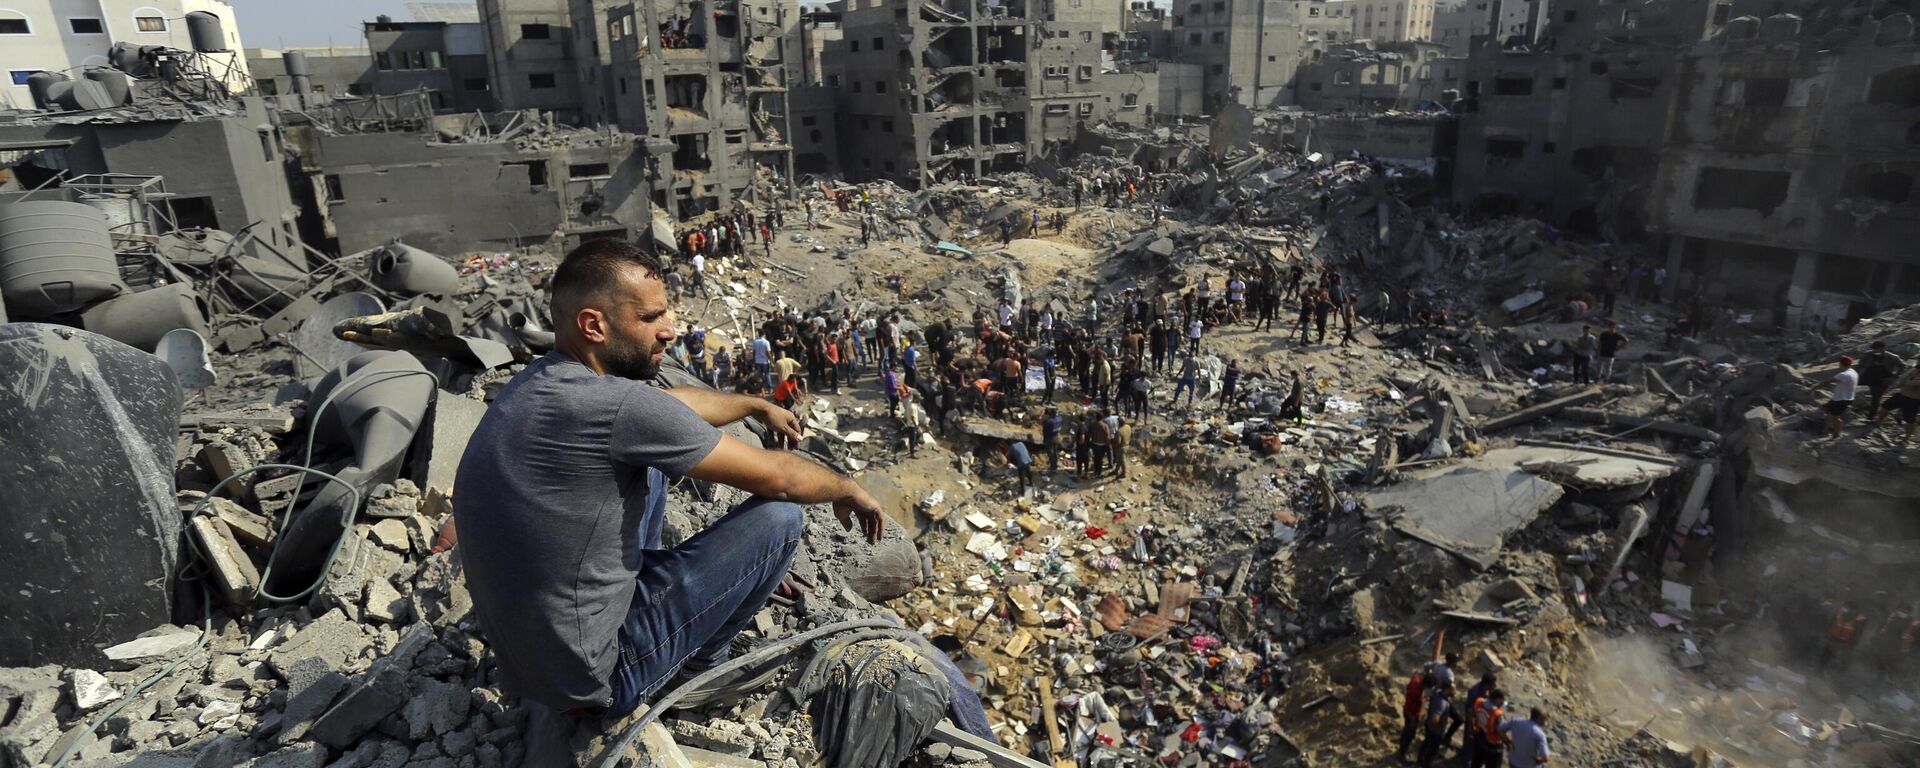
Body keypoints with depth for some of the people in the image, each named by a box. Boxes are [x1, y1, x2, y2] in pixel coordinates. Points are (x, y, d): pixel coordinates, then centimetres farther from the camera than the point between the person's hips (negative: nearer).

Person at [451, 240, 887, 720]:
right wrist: (849, 490, 2)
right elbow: (777, 479, -18)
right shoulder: (616, 406, -28)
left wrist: (756, 405, 31)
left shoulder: (541, 380, -1)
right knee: (777, 516, -6)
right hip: (587, 677, -8)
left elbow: (671, 405, 17)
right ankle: (697, 666, 17)